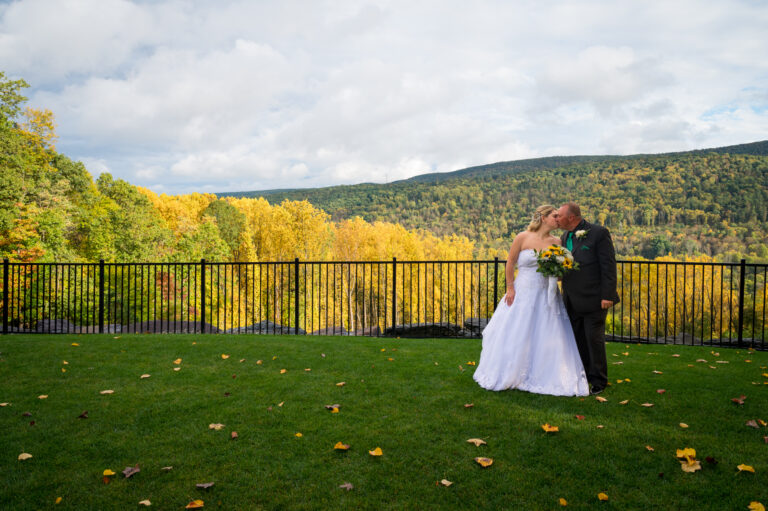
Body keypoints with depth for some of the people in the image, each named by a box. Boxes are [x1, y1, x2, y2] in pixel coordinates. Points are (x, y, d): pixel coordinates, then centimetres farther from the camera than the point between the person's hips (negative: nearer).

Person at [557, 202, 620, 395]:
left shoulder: (598, 233, -10)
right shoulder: (564, 237, 12)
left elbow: (608, 265, -13)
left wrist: (607, 295, -17)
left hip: (593, 299, -7)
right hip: (573, 301, 7)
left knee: (594, 339, 0)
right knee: (577, 339, 13)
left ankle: (598, 381, 14)